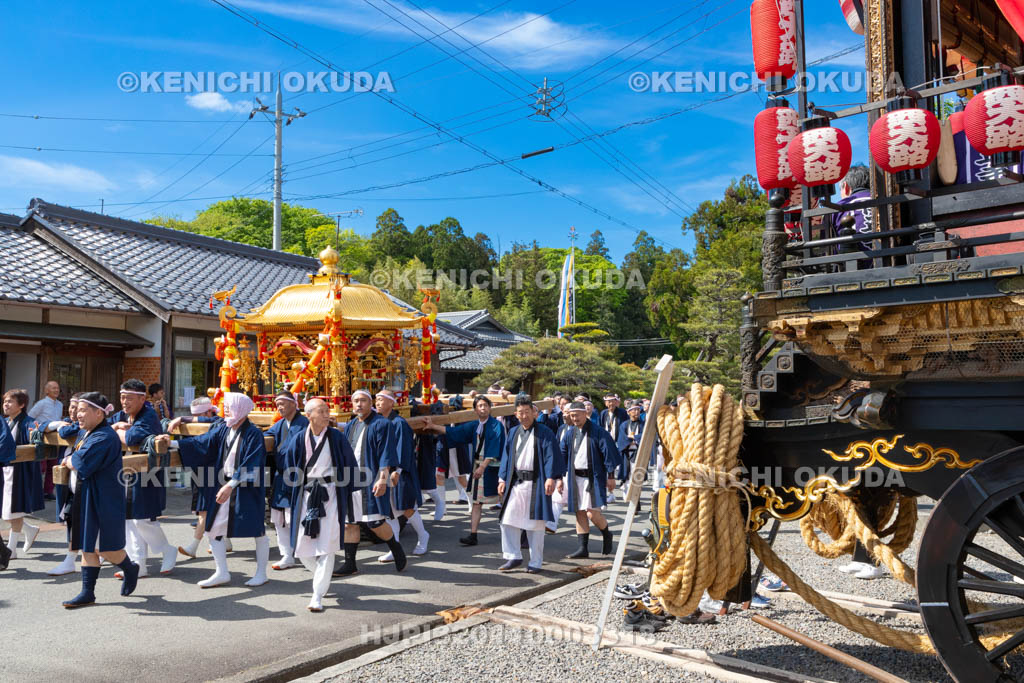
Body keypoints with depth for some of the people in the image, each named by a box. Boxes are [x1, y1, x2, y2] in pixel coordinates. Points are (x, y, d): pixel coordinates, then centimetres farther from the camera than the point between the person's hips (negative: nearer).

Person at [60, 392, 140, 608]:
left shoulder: (103, 437, -19)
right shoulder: (88, 434, 13)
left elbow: (82, 463, -24)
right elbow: (73, 458, 17)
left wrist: (68, 460, -6)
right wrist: (73, 460, -3)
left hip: (101, 501, -9)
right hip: (84, 499, 9)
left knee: (105, 547, -1)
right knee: (87, 546, 10)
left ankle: (130, 569, 24)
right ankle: (88, 592, 16)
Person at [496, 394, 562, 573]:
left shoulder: (544, 433, -3)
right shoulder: (513, 433, 12)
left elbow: (551, 456, -10)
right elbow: (507, 456, 14)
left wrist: (550, 478, -20)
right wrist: (502, 479, 7)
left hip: (535, 483, -5)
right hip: (515, 483, 5)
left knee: (535, 524, 2)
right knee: (508, 520, 1)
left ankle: (535, 562, 13)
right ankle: (514, 557, 14)